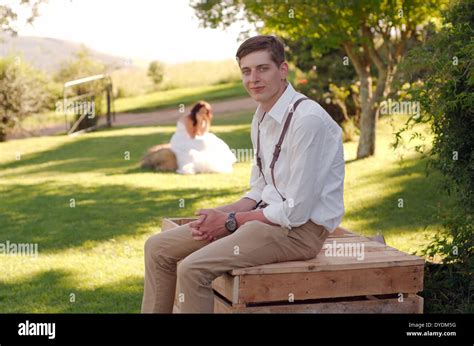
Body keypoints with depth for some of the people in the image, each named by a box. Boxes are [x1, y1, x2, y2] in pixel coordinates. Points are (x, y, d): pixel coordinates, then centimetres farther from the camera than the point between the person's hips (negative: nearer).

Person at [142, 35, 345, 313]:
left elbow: (296, 212, -20)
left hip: (302, 228, -9)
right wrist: (220, 214, -2)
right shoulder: (262, 117, 10)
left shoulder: (307, 119, -19)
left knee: (193, 268, -25)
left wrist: (231, 221, -11)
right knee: (158, 248, 4)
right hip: (267, 214, 9)